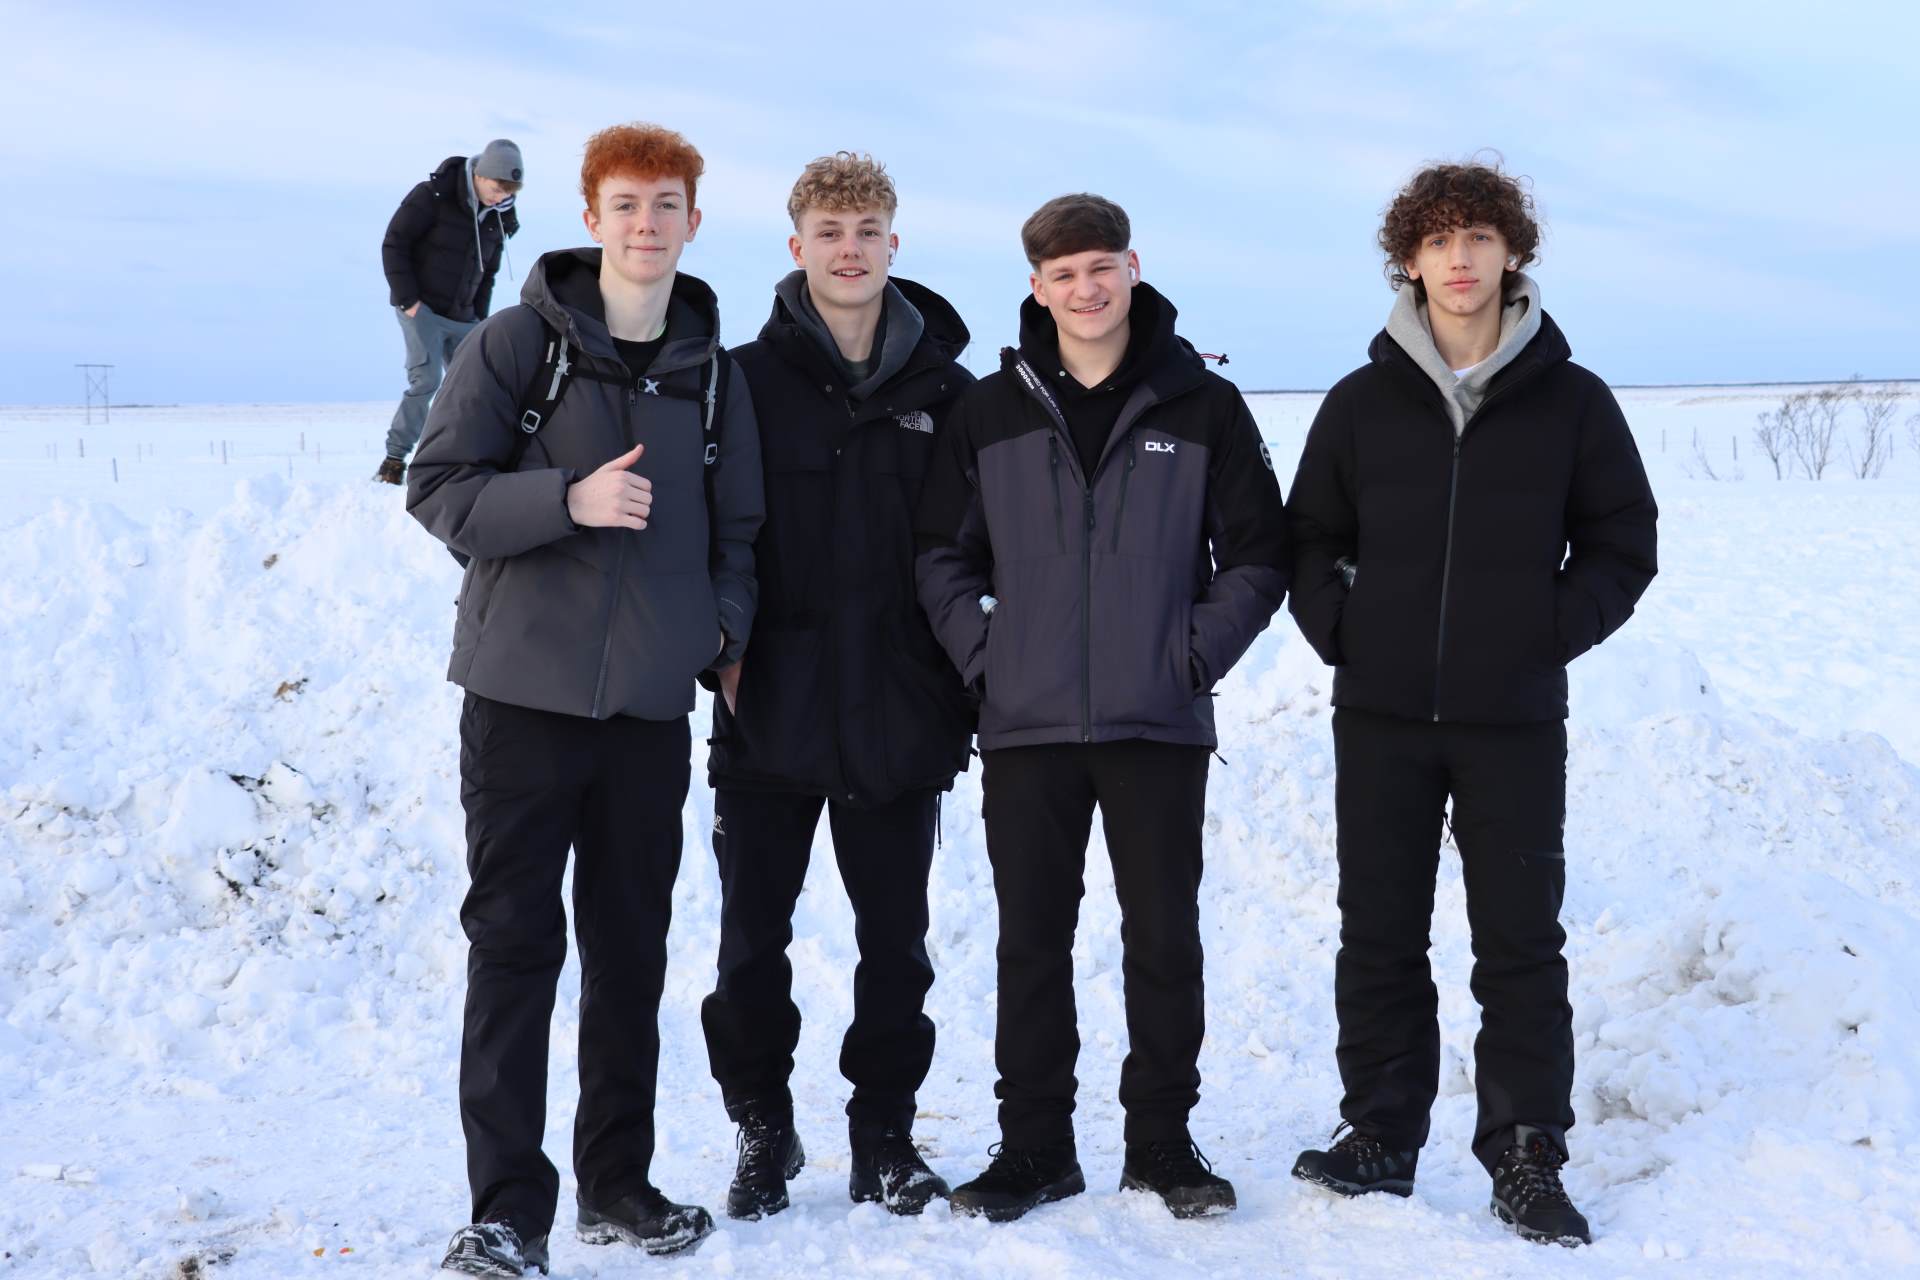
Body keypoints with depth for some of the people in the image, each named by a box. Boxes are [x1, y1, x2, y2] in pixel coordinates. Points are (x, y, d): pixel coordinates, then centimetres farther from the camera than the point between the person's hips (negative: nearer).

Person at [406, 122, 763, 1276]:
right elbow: (440, 489, -7)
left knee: (633, 947, 11)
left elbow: (736, 524, 17)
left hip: (653, 701, 4)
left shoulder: (714, 369, 9)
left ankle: (618, 1181, 23)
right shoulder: (518, 344, -3)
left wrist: (727, 622, 0)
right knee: (516, 941, -3)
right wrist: (570, 497, -21)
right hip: (526, 688, -4)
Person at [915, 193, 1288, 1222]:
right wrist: (979, 651, -2)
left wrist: (1201, 650, -6)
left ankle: (1162, 1140, 19)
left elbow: (1258, 553, 5)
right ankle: (1034, 1146, 17)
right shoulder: (991, 410, 6)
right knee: (1031, 943, 7)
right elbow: (942, 551, 10)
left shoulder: (1203, 405, 2)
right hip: (1026, 723, 1)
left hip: (1160, 723, -1)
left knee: (1163, 937, 6)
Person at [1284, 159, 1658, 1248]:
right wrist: (1342, 629, -2)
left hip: (1516, 720, -1)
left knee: (1522, 942, 3)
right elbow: (1308, 539, 12)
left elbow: (1623, 543, 6)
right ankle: (1380, 1138, 18)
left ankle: (1527, 1159, 12)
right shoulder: (1363, 402, 4)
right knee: (1380, 937, 7)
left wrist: (1556, 630, -5)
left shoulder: (1571, 401, 1)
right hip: (1382, 717, 2)